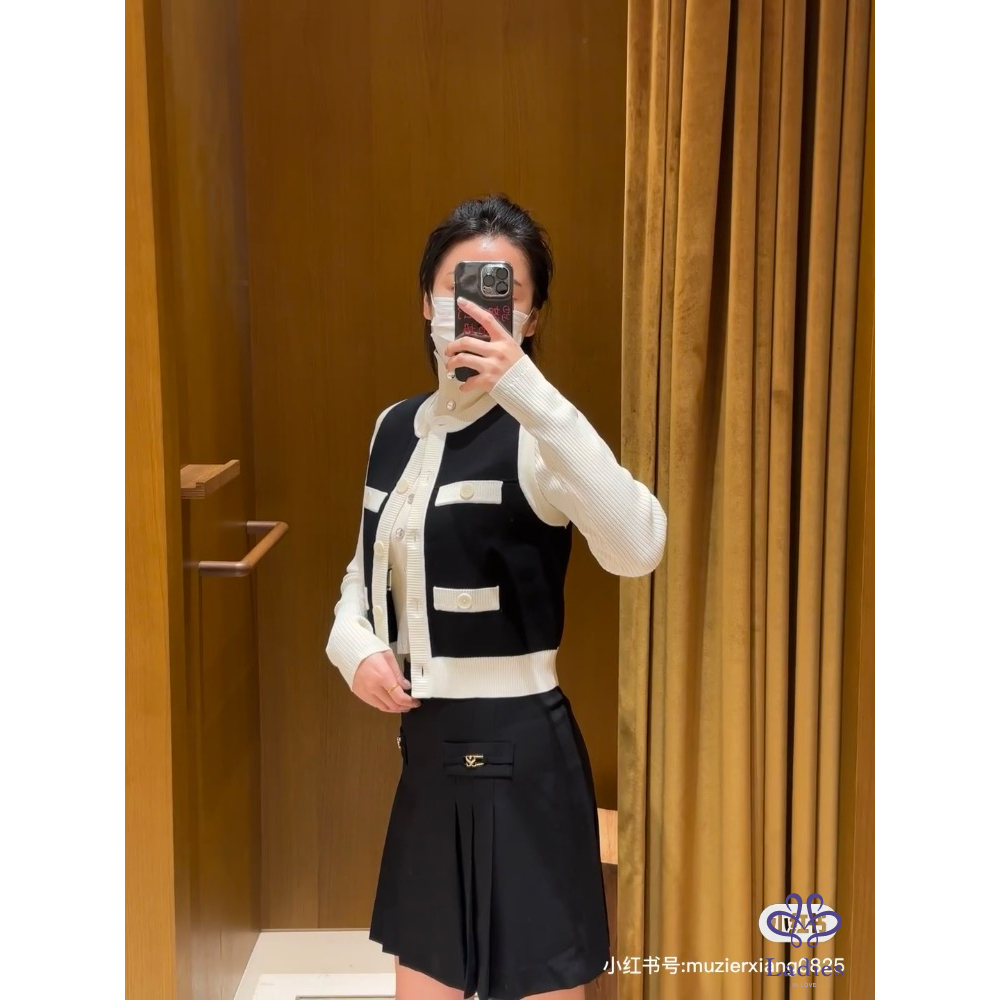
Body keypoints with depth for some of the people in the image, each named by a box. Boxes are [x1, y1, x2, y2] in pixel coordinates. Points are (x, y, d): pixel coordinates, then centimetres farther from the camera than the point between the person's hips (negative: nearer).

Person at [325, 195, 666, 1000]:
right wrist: (353, 644, -4)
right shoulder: (397, 428, 7)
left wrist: (534, 396, -39)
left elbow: (639, 548, -35)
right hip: (427, 751, 7)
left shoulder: (530, 437, -16)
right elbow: (367, 573, 17)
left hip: (518, 754, -7)